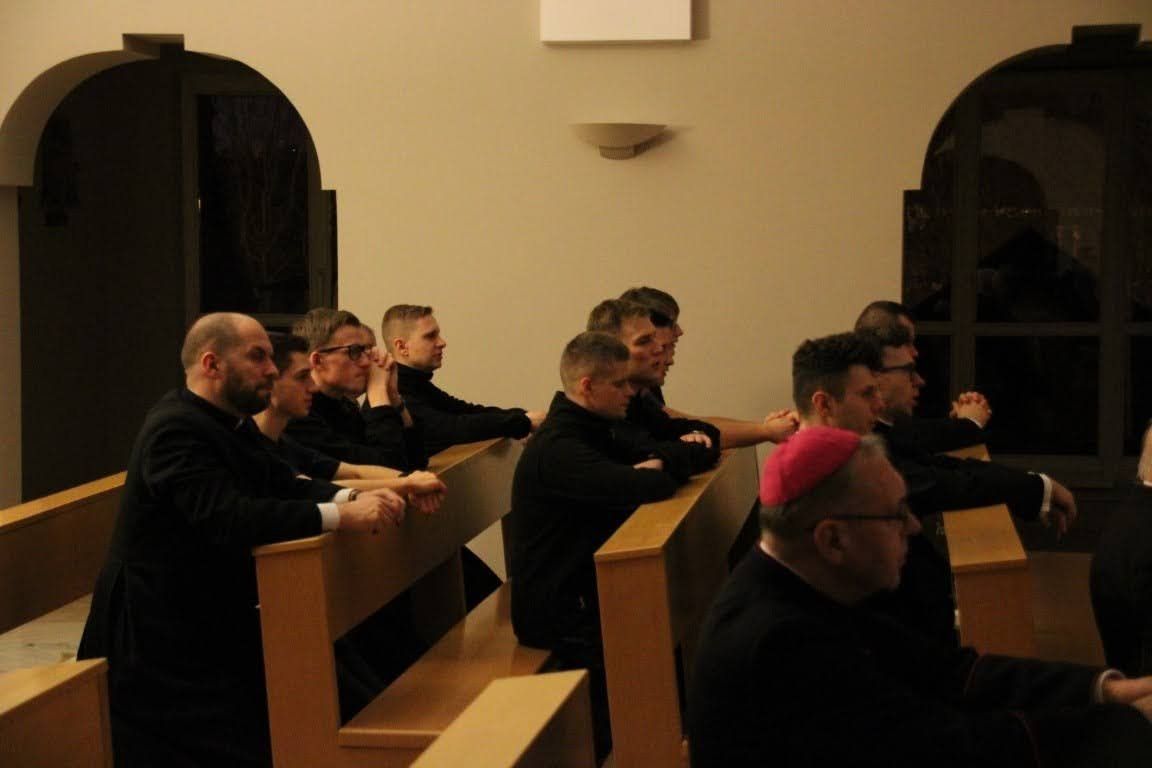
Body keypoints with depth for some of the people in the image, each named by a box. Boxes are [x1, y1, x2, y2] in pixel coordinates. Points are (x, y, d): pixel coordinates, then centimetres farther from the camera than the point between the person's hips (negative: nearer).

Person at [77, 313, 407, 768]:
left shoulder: (231, 423, 10)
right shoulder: (176, 430, -23)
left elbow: (283, 485, 5)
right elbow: (229, 518, -35)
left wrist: (352, 497, -15)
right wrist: (340, 517, -37)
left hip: (211, 619, 10)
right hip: (163, 640, -10)